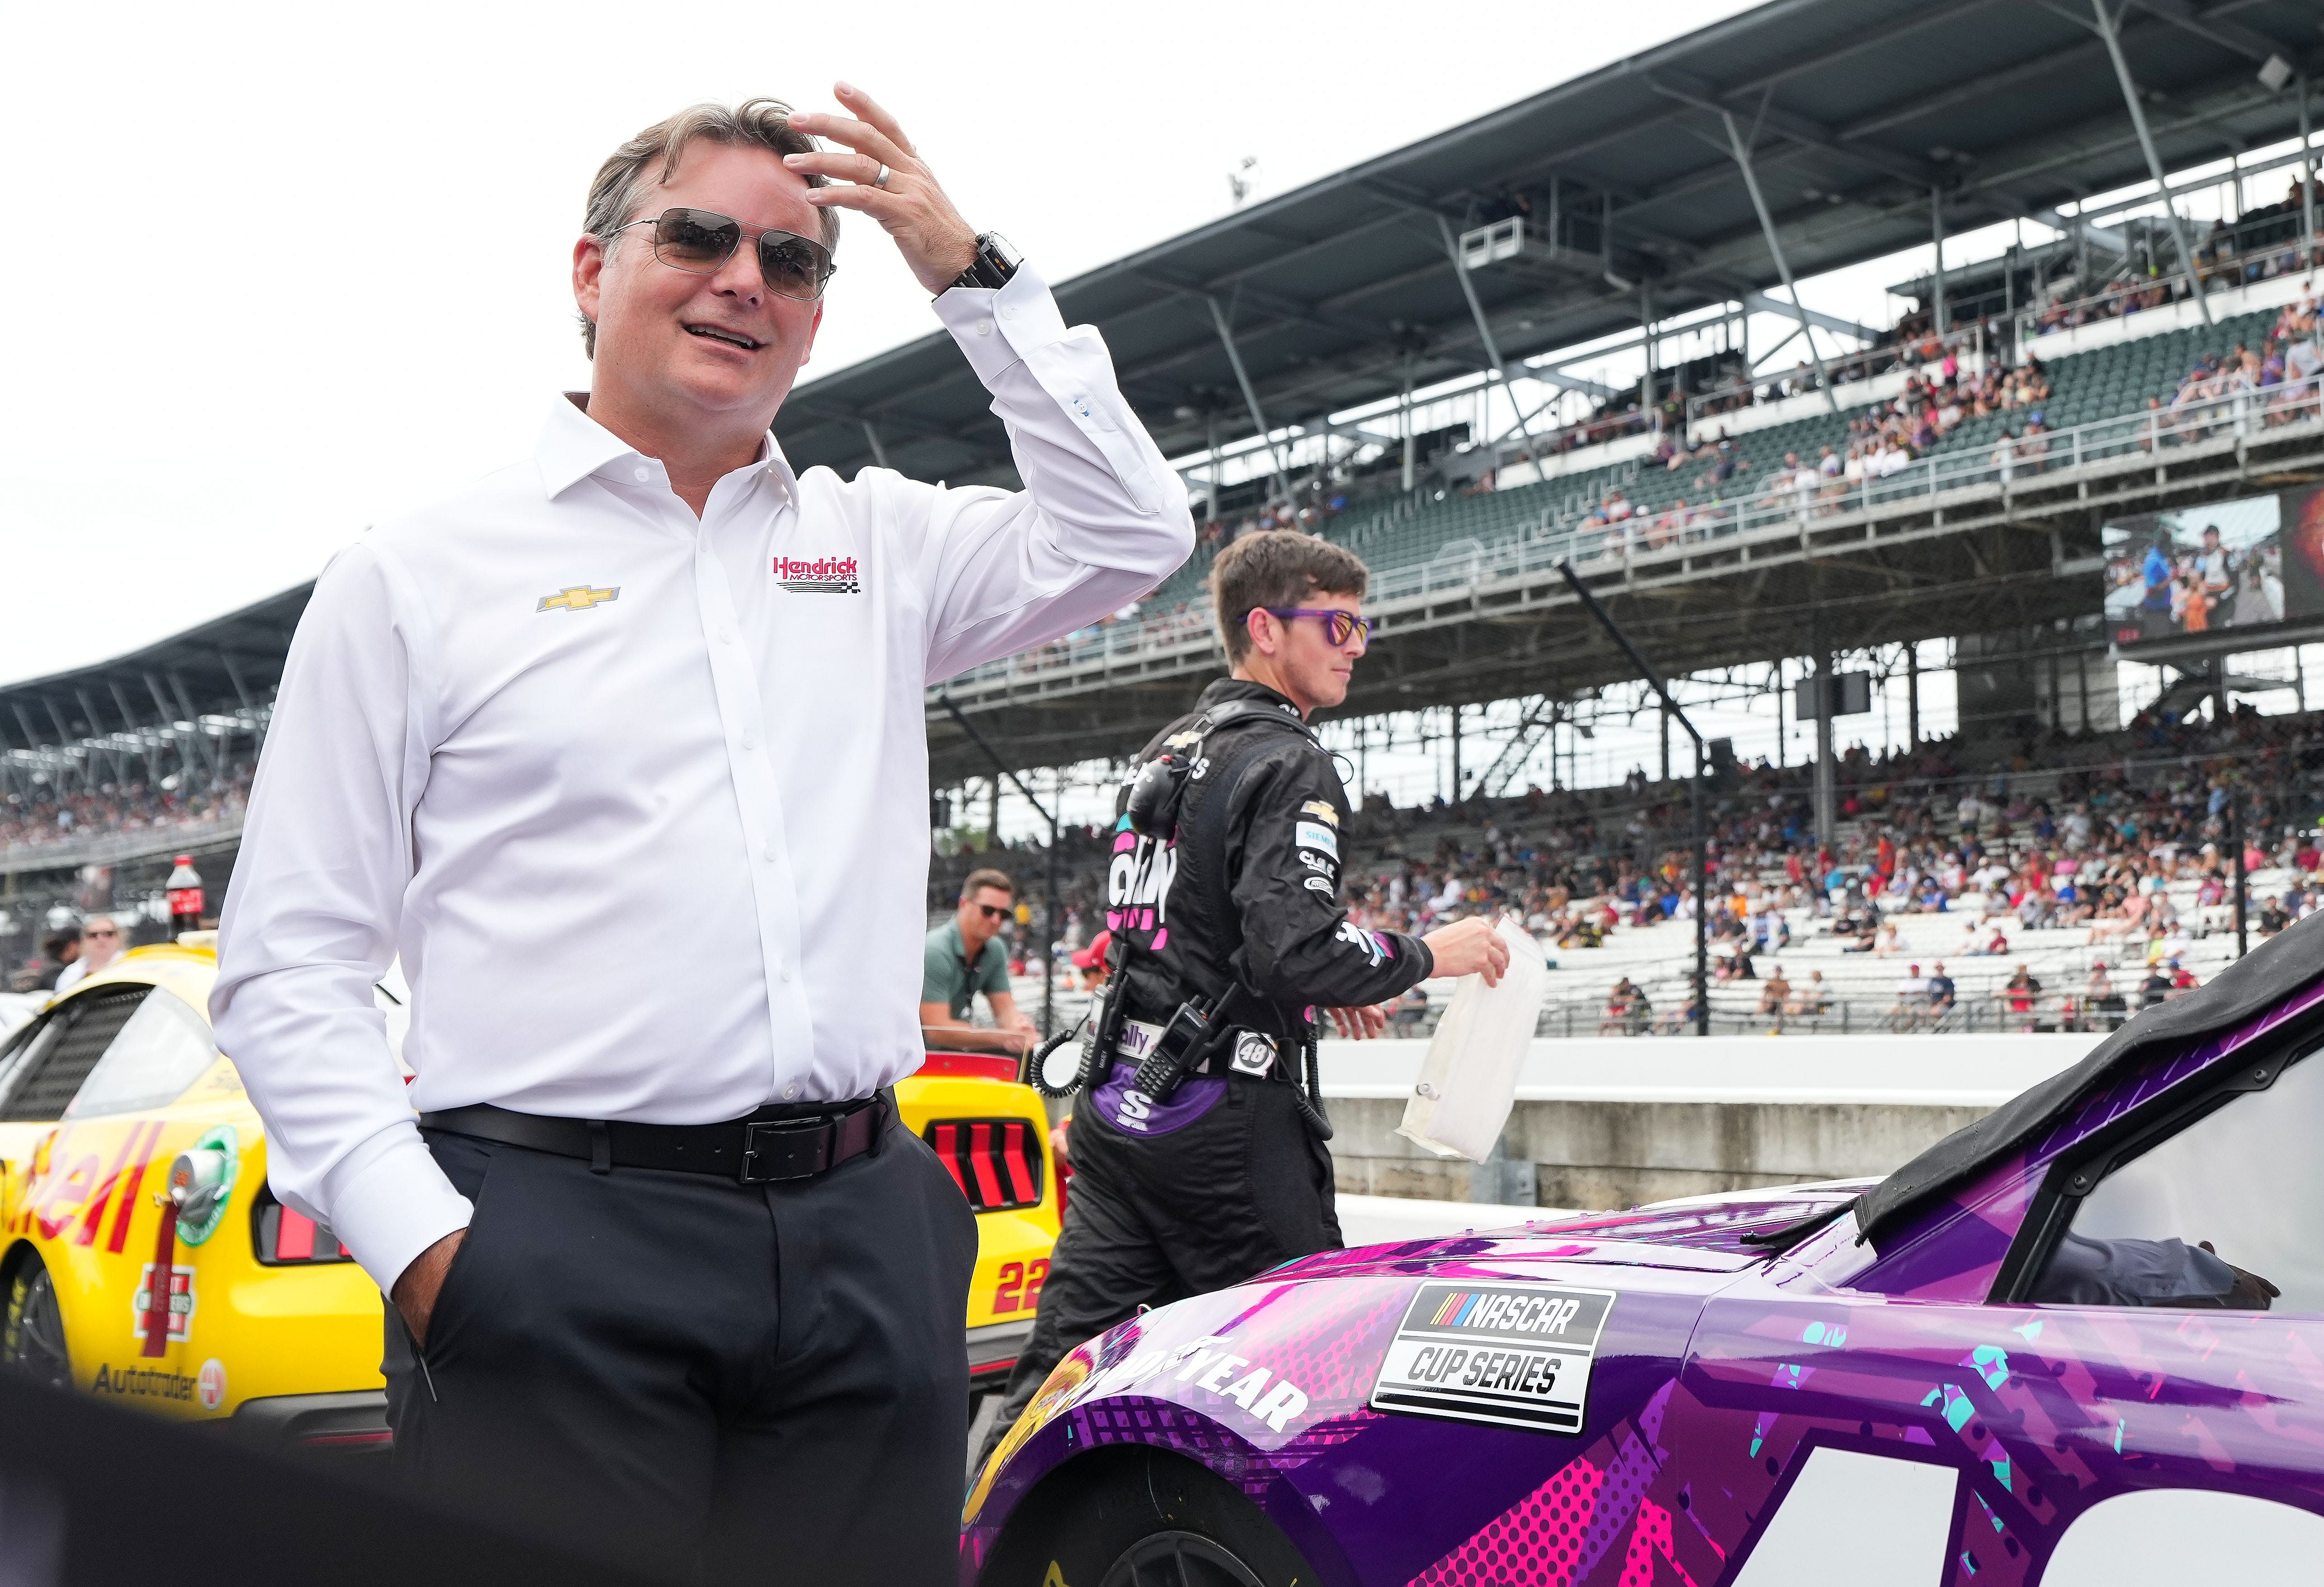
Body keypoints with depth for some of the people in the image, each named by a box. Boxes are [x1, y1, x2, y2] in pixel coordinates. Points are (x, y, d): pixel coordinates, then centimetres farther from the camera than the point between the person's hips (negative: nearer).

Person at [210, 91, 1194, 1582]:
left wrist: (972, 270, 4)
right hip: (555, 1244, -3)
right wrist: (416, 1236, -11)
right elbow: (290, 966, 2)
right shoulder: (418, 577, 5)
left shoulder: (880, 546, 16)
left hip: (863, 1234, 4)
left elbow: (1131, 533, 5)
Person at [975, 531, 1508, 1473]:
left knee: (1064, 1362, 5)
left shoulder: (1163, 754, 19)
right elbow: (1297, 945, -23)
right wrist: (1427, 956, -8)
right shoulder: (1287, 765, -11)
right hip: (1224, 1120, -8)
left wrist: (1312, 988, 27)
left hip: (1119, 1103, 8)